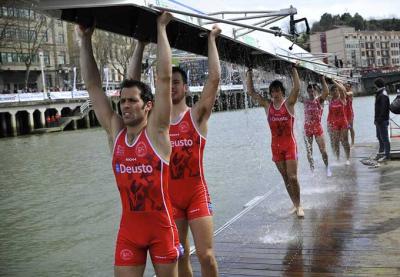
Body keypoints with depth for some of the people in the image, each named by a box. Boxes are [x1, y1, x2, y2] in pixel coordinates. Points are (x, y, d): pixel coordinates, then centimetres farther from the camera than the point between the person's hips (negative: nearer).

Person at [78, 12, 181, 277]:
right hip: (129, 228, 3)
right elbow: (93, 86, 4)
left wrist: (161, 28, -11)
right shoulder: (116, 131, 1)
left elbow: (164, 77, -14)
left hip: (162, 226, -3)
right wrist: (86, 40, 4)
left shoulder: (157, 131, -10)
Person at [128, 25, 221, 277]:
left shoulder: (197, 115, -2)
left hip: (197, 195, -3)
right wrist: (141, 44, 3)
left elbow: (215, 78, -11)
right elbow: (133, 83, 2)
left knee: (206, 255, -3)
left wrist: (212, 39, -5)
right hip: (169, 197, 3)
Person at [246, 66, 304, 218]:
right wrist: (249, 73, -1)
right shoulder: (267, 105, 3)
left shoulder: (289, 103, -5)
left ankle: (299, 205, 8)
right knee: (286, 178, 10)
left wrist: (293, 68, -18)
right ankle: (295, 205, 21)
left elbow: (297, 87, -19)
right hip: (276, 145, 3)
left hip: (290, 144, -3)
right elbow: (251, 92, 2)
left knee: (293, 177, -6)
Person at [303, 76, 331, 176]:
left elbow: (326, 92, -19)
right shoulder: (305, 101, 4)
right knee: (309, 151, 6)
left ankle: (327, 167, 17)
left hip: (318, 127, -2)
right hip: (307, 128, 2)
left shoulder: (320, 100, -4)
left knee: (323, 150, 0)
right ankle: (312, 169, 18)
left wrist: (323, 79, -18)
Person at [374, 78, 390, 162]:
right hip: (379, 120, 10)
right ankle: (381, 151, 34)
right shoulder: (379, 93, 14)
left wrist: (379, 119, -23)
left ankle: (387, 155, -1)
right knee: (379, 136, 21)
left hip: (382, 120, -10)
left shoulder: (383, 95, -17)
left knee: (384, 137, -5)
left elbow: (383, 108, -23)